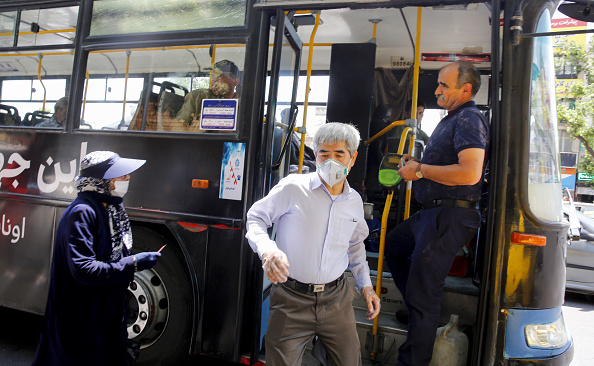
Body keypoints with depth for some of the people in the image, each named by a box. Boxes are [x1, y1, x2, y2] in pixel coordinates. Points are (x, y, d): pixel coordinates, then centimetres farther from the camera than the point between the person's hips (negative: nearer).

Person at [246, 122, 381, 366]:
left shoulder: (354, 201, 7)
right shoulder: (293, 187, -9)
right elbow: (255, 218, -4)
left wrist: (365, 284, 16)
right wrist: (267, 249, -22)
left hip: (336, 298, 4)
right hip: (291, 300, -4)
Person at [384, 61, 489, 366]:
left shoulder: (469, 119, -13)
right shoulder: (450, 121, 20)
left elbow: (470, 173, -29)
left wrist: (420, 170, -18)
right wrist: (415, 163, 11)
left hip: (449, 218, -11)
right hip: (432, 213, 11)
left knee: (422, 294, -6)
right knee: (393, 245, 27)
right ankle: (418, 309, 36)